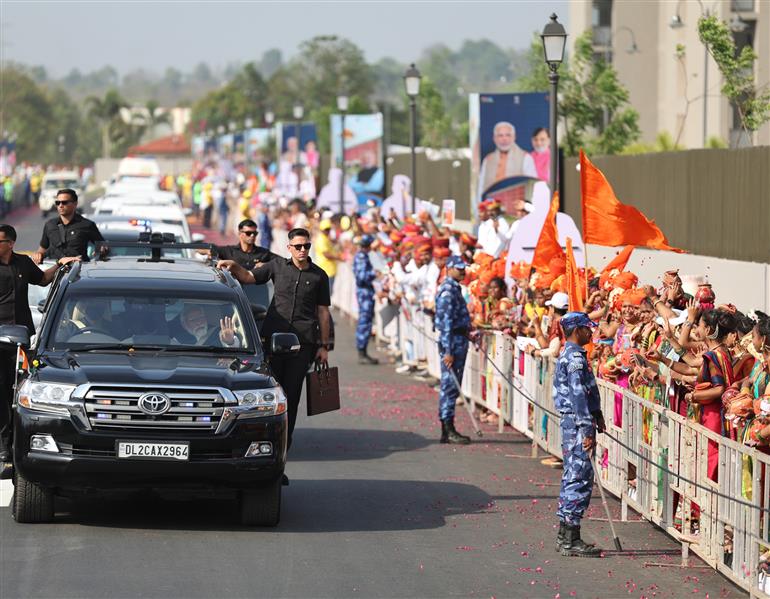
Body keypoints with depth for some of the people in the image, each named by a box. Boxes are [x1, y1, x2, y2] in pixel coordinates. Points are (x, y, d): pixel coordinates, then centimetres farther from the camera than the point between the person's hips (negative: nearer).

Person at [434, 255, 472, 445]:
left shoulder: (454, 289, 16)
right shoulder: (447, 291, -16)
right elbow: (445, 323, -21)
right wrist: (448, 351, -24)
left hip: (459, 340, 10)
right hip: (452, 342, -10)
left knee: (451, 386, 12)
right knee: (450, 386, -7)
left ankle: (448, 430, 16)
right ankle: (448, 431, -5)